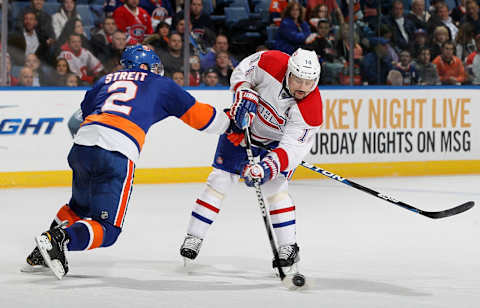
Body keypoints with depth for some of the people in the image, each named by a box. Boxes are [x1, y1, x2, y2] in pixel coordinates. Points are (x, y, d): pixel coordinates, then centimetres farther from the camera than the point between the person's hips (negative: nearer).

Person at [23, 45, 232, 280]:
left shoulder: (106, 80, 30)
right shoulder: (160, 84, 21)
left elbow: (79, 118, 30)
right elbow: (198, 114, 25)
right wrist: (228, 123, 43)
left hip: (81, 146, 5)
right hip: (117, 155, -5)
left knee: (80, 207, 30)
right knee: (107, 229, 0)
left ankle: (39, 256, 17)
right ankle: (60, 239, -26)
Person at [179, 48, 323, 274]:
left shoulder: (311, 110, -32)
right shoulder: (271, 63, -30)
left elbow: (291, 149, -36)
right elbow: (241, 72, -10)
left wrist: (267, 168, -50)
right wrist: (245, 96, -26)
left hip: (276, 140, -1)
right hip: (244, 124, 1)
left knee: (274, 186, -17)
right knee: (221, 179, -4)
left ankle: (288, 246, -4)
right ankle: (193, 238, 4)